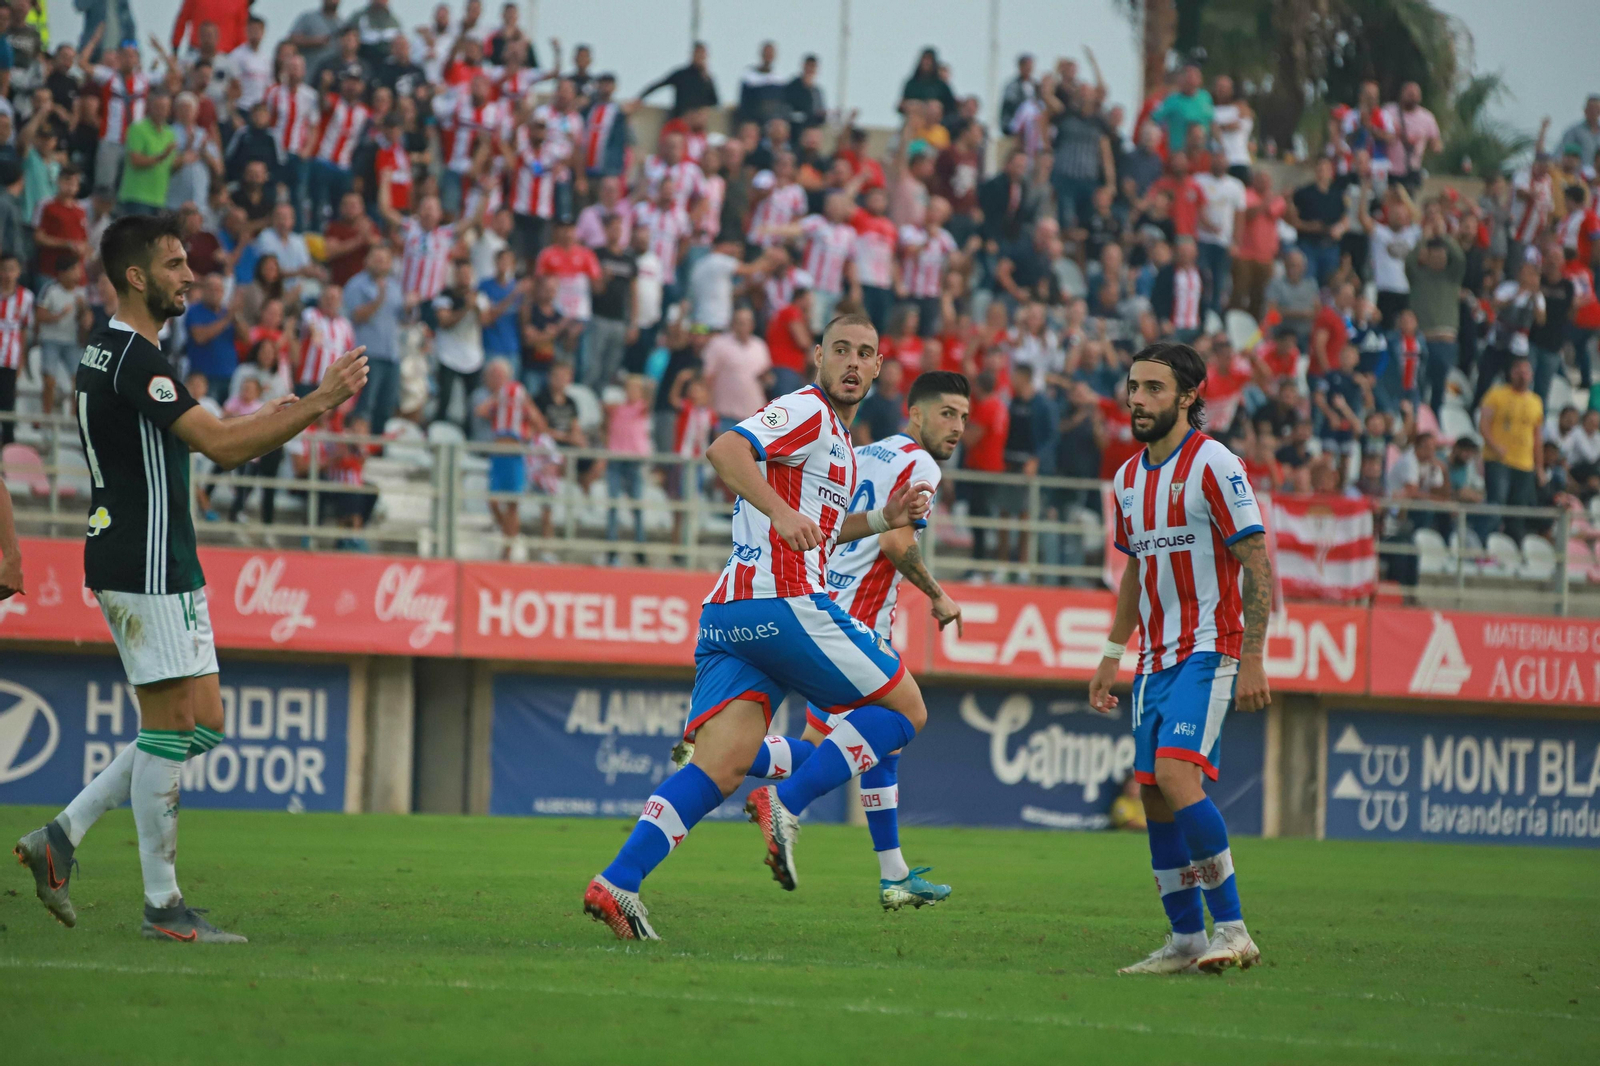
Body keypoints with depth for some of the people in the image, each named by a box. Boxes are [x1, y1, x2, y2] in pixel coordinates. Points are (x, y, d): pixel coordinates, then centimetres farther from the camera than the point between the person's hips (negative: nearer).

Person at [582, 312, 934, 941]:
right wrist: (782, 512, -31)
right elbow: (726, 451, -18)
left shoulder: (836, 439, 29)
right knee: (905, 709, 3)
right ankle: (785, 804, -9)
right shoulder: (808, 412, -2)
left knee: (719, 770, -6)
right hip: (784, 603, -9)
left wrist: (883, 519, 29)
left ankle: (617, 883, -20)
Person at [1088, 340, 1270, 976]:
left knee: (1175, 773, -22)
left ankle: (1231, 929, -18)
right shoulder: (1128, 479, 13)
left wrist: (1252, 659, -18)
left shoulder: (1213, 464, -10)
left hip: (1209, 652, -8)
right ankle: (1186, 940, 10)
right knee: (1154, 798, 3)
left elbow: (1258, 563, -12)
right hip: (1156, 659, 8)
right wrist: (1111, 656, 21)